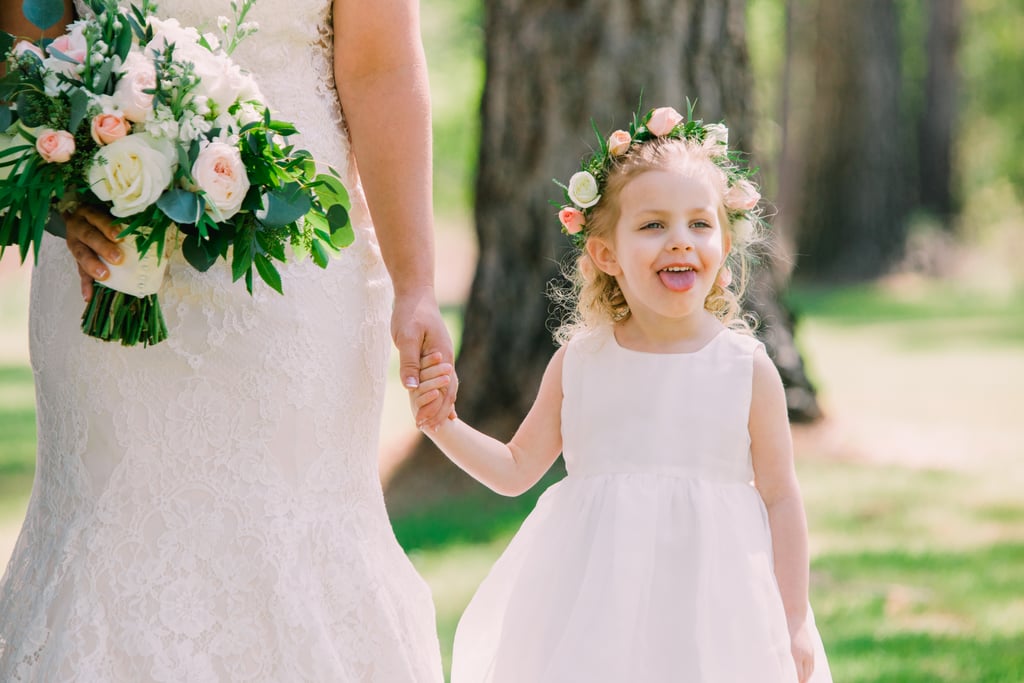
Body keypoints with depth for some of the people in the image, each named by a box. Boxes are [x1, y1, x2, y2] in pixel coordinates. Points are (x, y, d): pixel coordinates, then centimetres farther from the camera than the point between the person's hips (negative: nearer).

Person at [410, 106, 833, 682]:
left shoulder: (747, 369, -4)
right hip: (596, 611, 2)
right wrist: (442, 423, -4)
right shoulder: (578, 363, 2)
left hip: (710, 607, -2)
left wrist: (794, 623, 0)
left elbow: (780, 498, 1)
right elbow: (516, 470, 12)